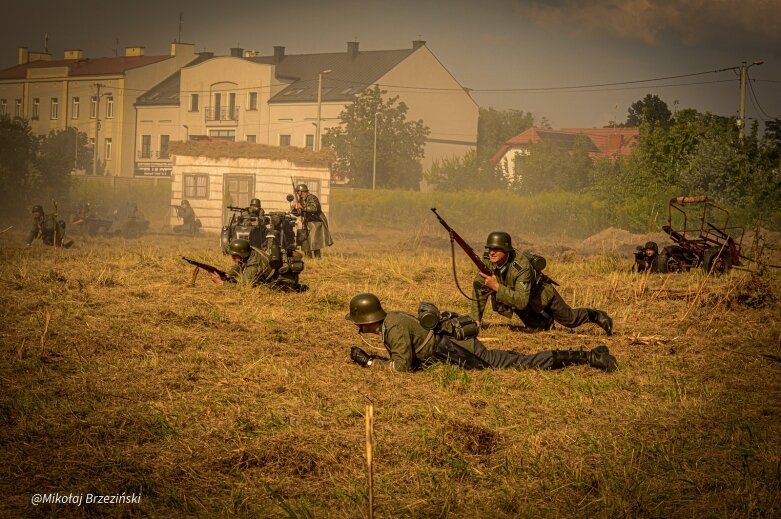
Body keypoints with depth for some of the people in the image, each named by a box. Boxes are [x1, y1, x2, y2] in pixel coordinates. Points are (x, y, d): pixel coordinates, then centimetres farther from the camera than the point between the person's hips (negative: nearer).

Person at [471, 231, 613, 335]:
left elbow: (522, 301, -49)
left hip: (542, 296, -4)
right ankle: (546, 319, 55)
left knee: (570, 319, 16)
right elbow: (479, 289, -17)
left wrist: (497, 287, -56)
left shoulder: (521, 266, -44)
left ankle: (597, 316, 43)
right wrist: (476, 319, -22)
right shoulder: (487, 262, -28)